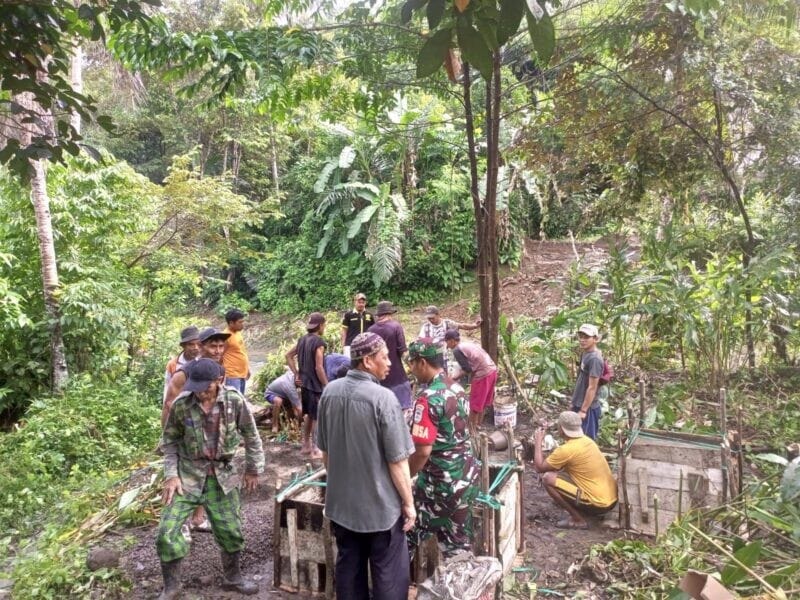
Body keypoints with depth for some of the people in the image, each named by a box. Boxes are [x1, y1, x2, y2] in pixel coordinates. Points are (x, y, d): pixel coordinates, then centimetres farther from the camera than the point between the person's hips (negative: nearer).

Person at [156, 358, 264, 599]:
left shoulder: (235, 401, -15)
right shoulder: (180, 405, -16)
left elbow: (251, 435, -1)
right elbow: (169, 441, 0)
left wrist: (254, 469, 4)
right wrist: (171, 475, -8)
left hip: (222, 475, 1)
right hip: (187, 474, 0)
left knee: (230, 530, 9)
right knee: (167, 531, -4)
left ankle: (232, 577, 36)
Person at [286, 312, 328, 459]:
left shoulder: (302, 340, 7)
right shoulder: (319, 342, -18)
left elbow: (288, 355, 15)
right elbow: (319, 367, -21)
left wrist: (297, 374, 14)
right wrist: (327, 386, -14)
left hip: (304, 382, 8)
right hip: (316, 384, -8)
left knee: (309, 415, 20)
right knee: (317, 417, 2)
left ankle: (306, 445, 28)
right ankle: (315, 449, 8)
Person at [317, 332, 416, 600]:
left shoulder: (329, 392, -3)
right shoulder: (382, 398, -23)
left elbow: (325, 450, 8)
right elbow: (397, 461, -18)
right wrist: (409, 503, -5)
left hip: (341, 500, 6)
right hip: (381, 503, -6)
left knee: (348, 567, 20)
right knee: (389, 574, 11)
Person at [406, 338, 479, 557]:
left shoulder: (428, 398, -23)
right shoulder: (457, 388, 4)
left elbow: (423, 451, -24)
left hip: (442, 481, -9)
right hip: (465, 474, 9)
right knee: (458, 539, 19)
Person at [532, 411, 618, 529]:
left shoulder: (567, 449, -18)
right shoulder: (586, 440, 7)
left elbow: (540, 467, -7)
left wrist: (538, 441, 3)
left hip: (599, 503, -8)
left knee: (548, 478, -9)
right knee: (568, 469, 23)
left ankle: (578, 520, -1)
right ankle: (579, 511, 15)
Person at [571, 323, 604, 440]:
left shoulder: (594, 359, -22)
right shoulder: (584, 353, 7)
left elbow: (592, 388, -21)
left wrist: (583, 410, -19)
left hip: (587, 407, -9)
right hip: (579, 404, 9)